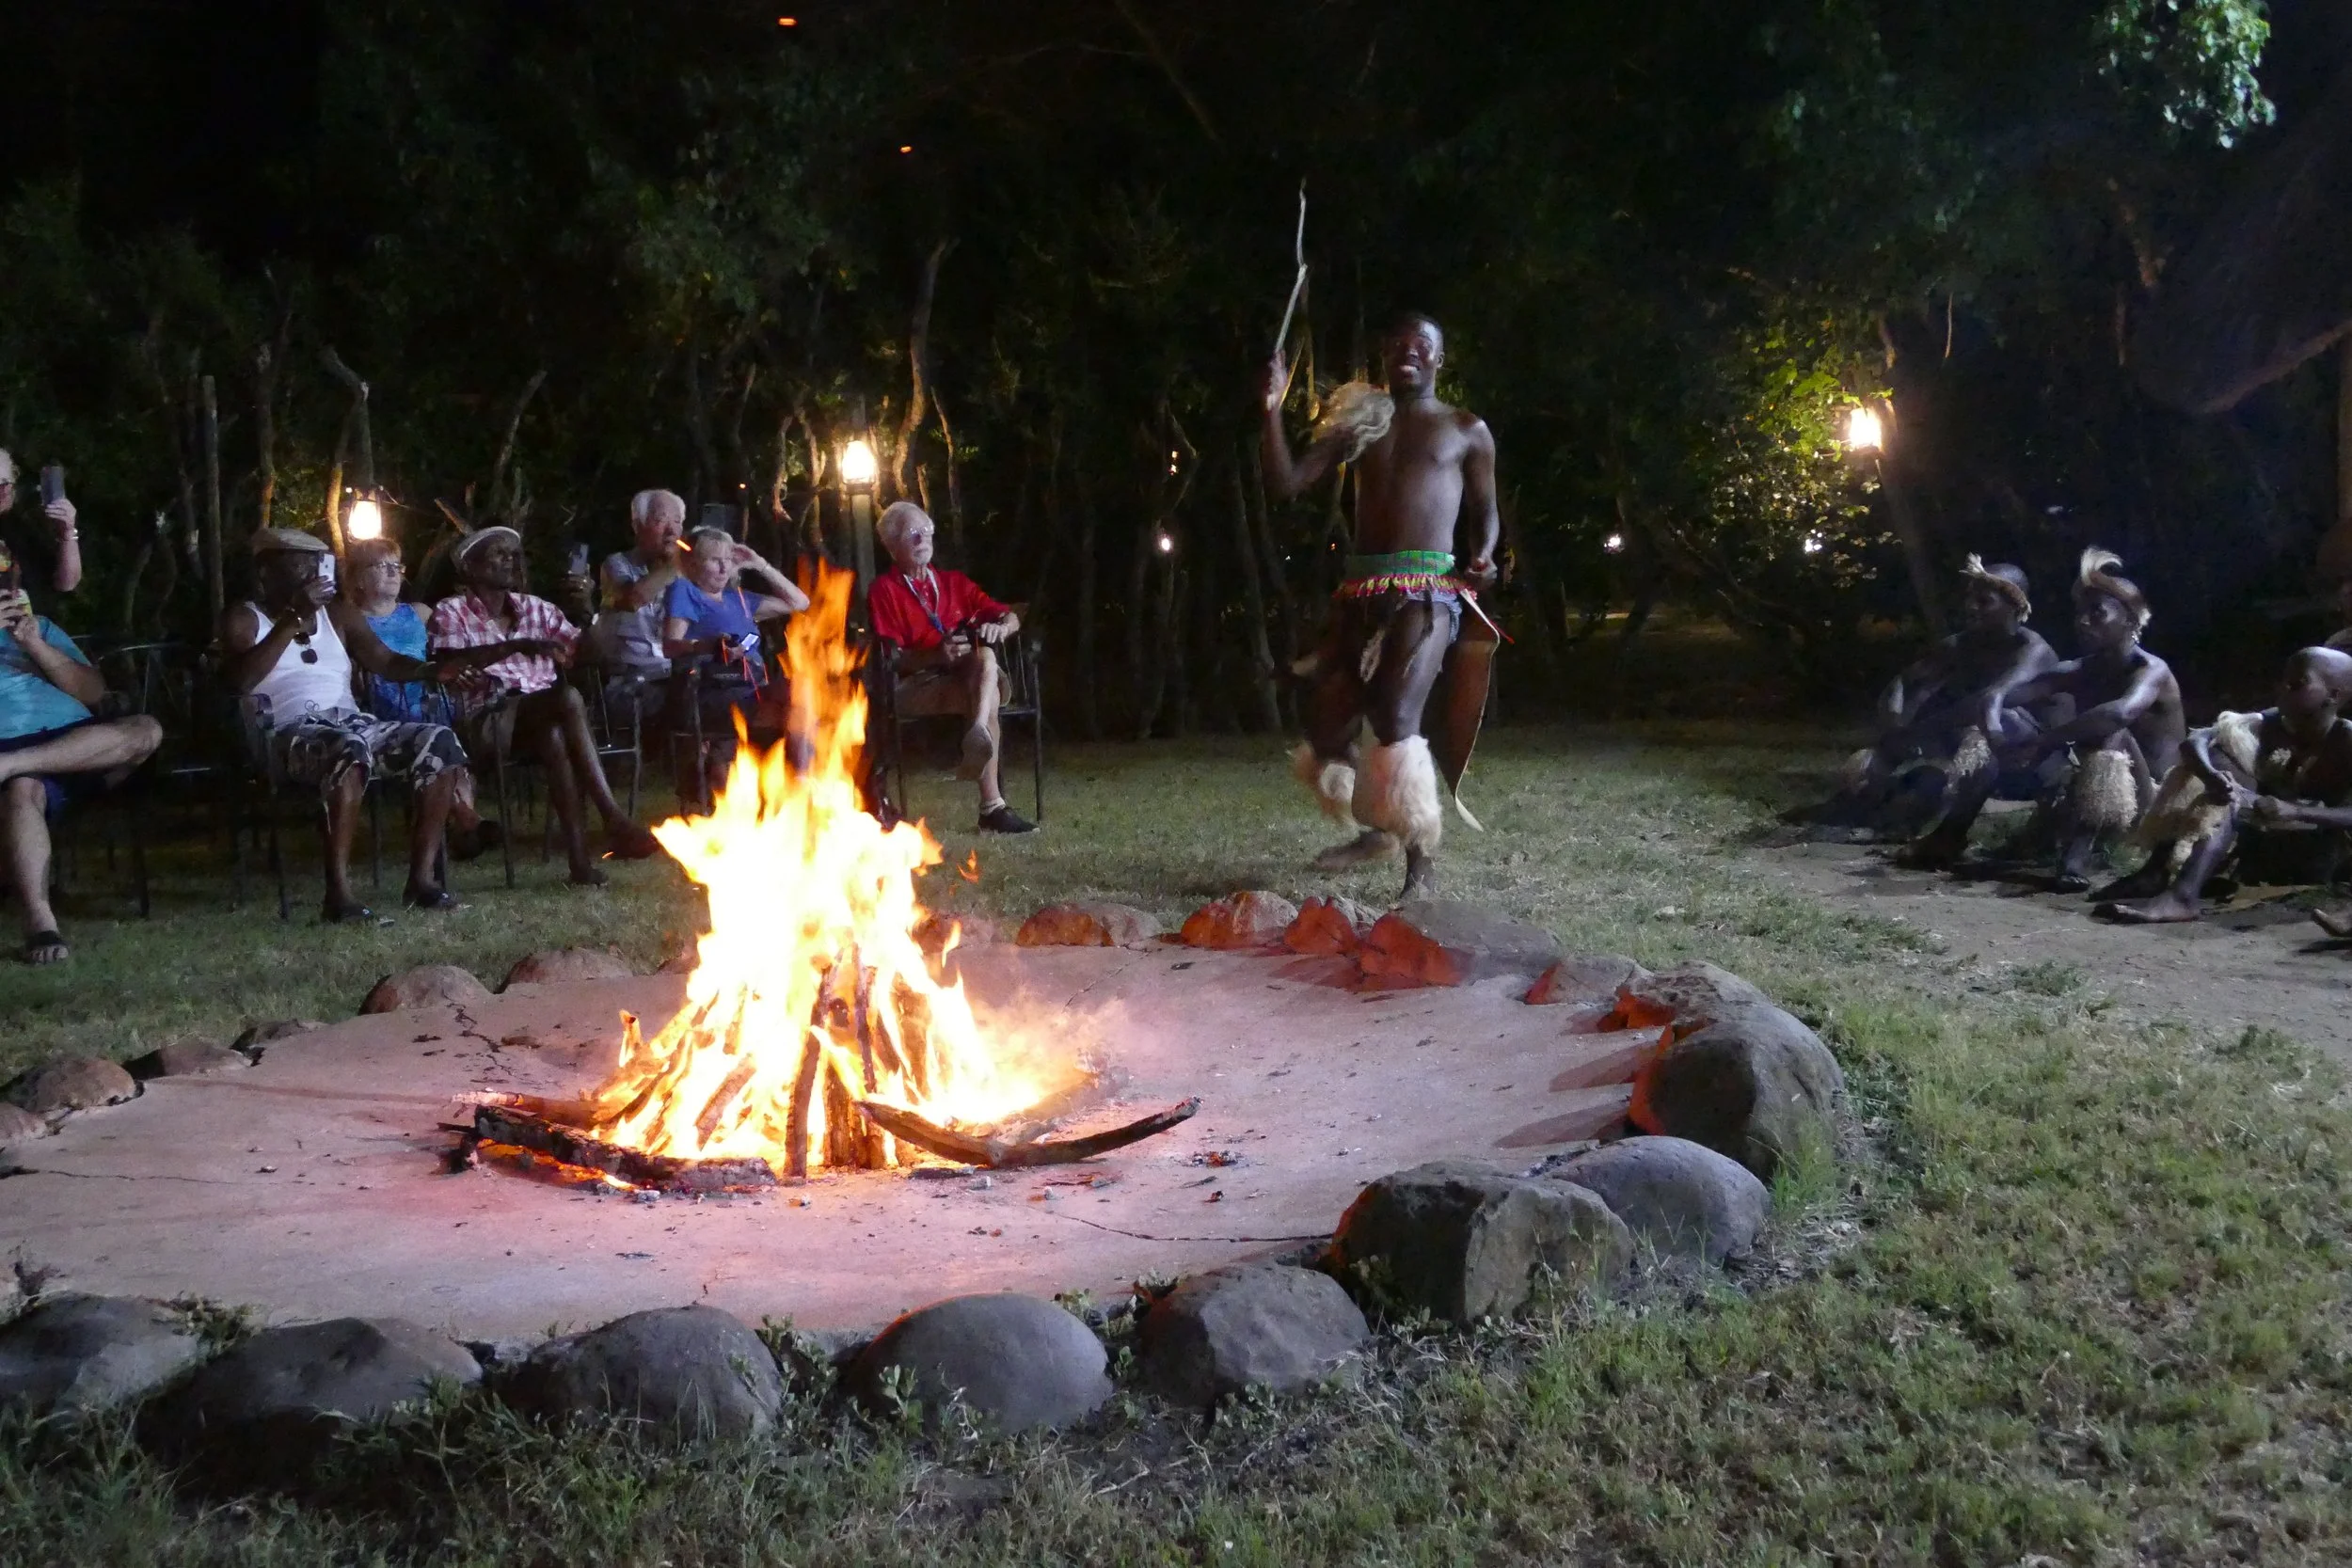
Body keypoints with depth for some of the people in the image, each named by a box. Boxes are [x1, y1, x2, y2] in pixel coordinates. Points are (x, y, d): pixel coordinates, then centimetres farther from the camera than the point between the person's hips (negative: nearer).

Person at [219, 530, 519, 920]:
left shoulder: (339, 613, 23)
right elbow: (240, 681, -13)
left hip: (353, 723, 6)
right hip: (290, 734, -6)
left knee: (439, 741, -18)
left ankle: (422, 878, -21)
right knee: (349, 748, -40)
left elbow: (386, 663, 13)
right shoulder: (243, 619, 7)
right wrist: (293, 620, -15)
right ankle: (338, 893, -41)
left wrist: (433, 669, -8)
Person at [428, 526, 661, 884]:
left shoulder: (536, 608, 24)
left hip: (546, 715, 4)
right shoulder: (451, 612, 9)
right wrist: (514, 646, -23)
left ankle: (579, 852, -44)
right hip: (491, 719, -4)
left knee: (556, 738, -35)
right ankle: (614, 820, -40)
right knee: (568, 698, -33)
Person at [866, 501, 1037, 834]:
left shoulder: (953, 582, 22)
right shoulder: (884, 590, 5)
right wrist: (937, 655, -26)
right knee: (987, 696, -33)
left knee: (985, 655, -32)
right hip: (915, 685, -4)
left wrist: (1001, 627, -9)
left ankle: (979, 737, -54)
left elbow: (1011, 618, 18)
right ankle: (993, 807, -44)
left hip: (968, 678, 4)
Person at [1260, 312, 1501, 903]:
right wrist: (1273, 410, -3)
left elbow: (1485, 510, 16)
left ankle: (1422, 868, -14)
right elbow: (1285, 482, 10)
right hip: (1362, 589, 5)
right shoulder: (1361, 423, 17)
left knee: (1396, 719, -22)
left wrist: (1483, 556, -6)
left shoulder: (1467, 430, 11)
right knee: (1324, 719, 1)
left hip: (1428, 589, -4)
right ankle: (1375, 828, 27)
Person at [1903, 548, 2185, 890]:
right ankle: (1950, 835, -11)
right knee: (2002, 725, -5)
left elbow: (2121, 713, -41)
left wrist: (2039, 742, -43)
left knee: (2113, 734, -35)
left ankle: (2076, 854, -40)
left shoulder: (2151, 670, -17)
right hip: (2086, 793, 7)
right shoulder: (2078, 671, 3)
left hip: (2149, 801, -7)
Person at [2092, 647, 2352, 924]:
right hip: (2260, 846, 5)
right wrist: (2210, 775, -42)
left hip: (2310, 855, -5)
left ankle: (2182, 894, -49)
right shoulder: (2268, 725, -3)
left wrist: (2295, 812, -44)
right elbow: (2195, 741, -21)